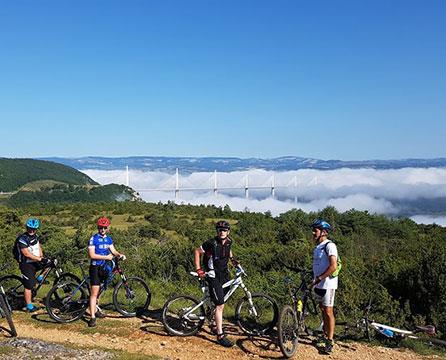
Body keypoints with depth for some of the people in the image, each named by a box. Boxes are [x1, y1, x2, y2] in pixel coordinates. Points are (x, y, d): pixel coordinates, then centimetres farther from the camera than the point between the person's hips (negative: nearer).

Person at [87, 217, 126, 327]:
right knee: (94, 292, -10)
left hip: (104, 267, 6)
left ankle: (95, 310, 34)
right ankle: (92, 317, -9)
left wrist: (120, 255, -16)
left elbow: (113, 251, 5)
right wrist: (106, 257, -19)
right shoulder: (93, 239, -10)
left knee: (99, 290, 17)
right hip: (95, 267, -6)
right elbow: (92, 255, -18)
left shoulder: (108, 239, 10)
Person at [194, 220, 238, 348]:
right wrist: (199, 270, -12)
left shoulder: (228, 242, -1)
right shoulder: (211, 243, -20)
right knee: (220, 305, -12)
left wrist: (232, 259, 9)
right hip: (214, 276, -7)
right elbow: (197, 252, -9)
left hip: (224, 275, 7)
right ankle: (220, 335, -7)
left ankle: (216, 326, 36)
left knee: (221, 304, 16)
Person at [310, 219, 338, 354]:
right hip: (318, 284, 8)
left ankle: (330, 341, 2)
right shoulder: (317, 247, 13)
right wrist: (313, 279, 9)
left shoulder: (329, 245, -14)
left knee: (328, 312, -4)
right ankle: (325, 335, 26)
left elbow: (333, 266, -22)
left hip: (327, 284, -8)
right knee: (323, 310, 15)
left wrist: (319, 278, -19)